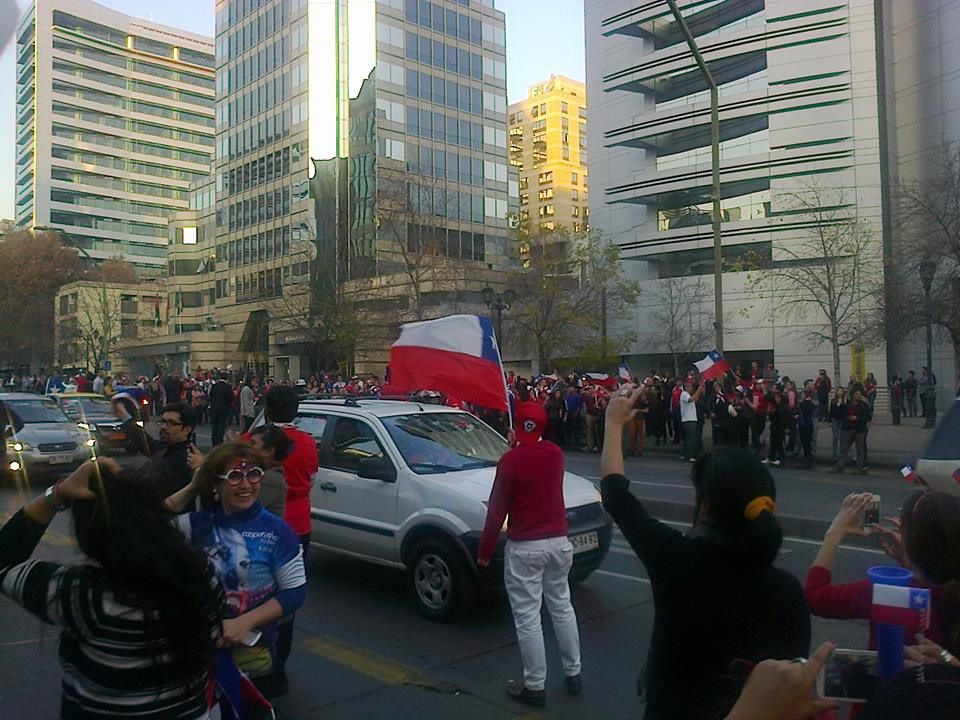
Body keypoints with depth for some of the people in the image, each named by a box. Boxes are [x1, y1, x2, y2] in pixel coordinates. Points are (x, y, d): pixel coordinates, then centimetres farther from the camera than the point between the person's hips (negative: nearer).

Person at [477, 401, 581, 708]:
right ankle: (573, 673, 27)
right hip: (558, 542, 6)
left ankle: (534, 686, 9)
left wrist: (484, 550, -4)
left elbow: (496, 509, -12)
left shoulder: (511, 460, -15)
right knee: (562, 606, 18)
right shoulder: (555, 454, 3)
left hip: (524, 547, -6)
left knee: (527, 617, 2)